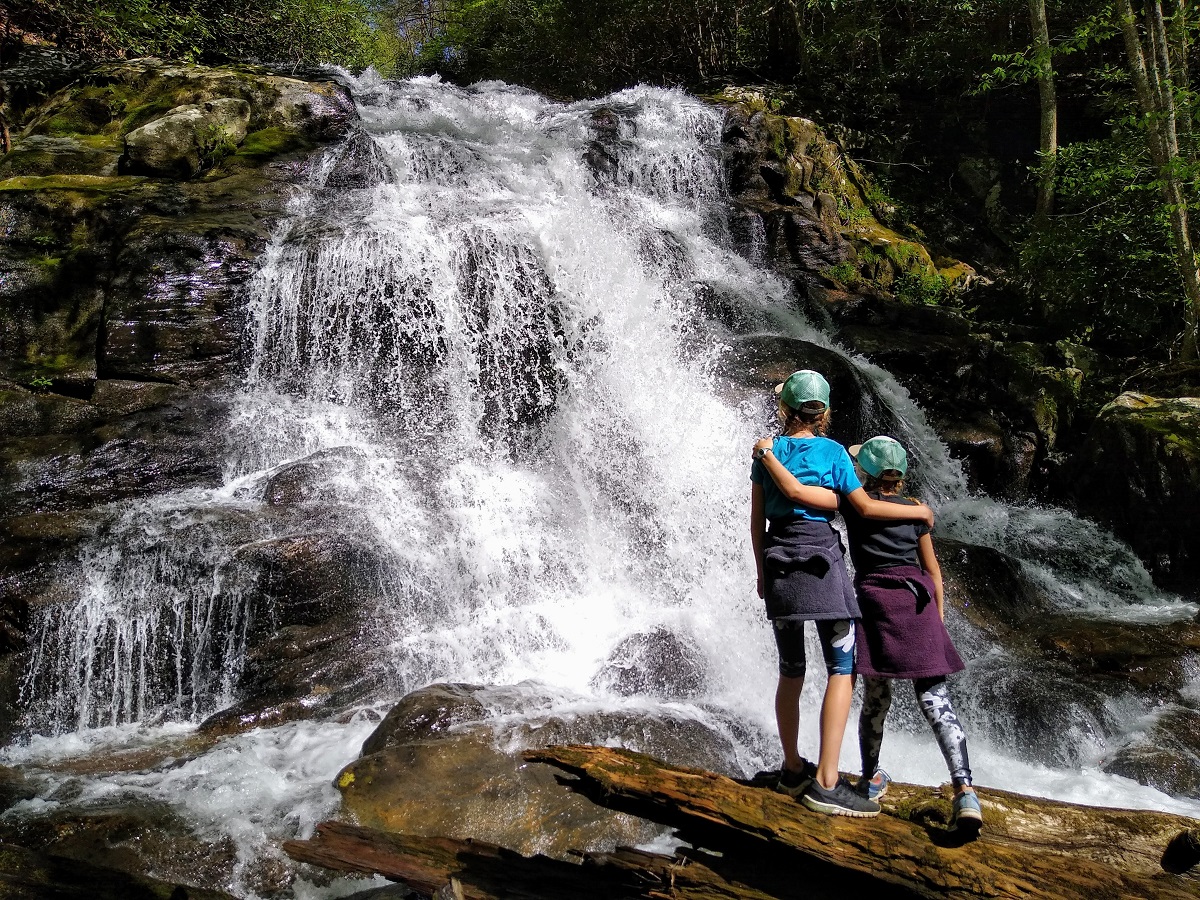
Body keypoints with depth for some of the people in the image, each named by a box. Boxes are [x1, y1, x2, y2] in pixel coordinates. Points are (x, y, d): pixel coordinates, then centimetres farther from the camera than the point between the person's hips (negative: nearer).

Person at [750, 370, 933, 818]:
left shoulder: (767, 452, 8)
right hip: (821, 560, -4)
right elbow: (864, 506, 3)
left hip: (778, 562, 4)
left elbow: (756, 520, 8)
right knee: (842, 671, -1)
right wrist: (918, 512, 17)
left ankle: (793, 769, 22)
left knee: (790, 673, 13)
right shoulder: (832, 451, 0)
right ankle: (826, 782, -7)